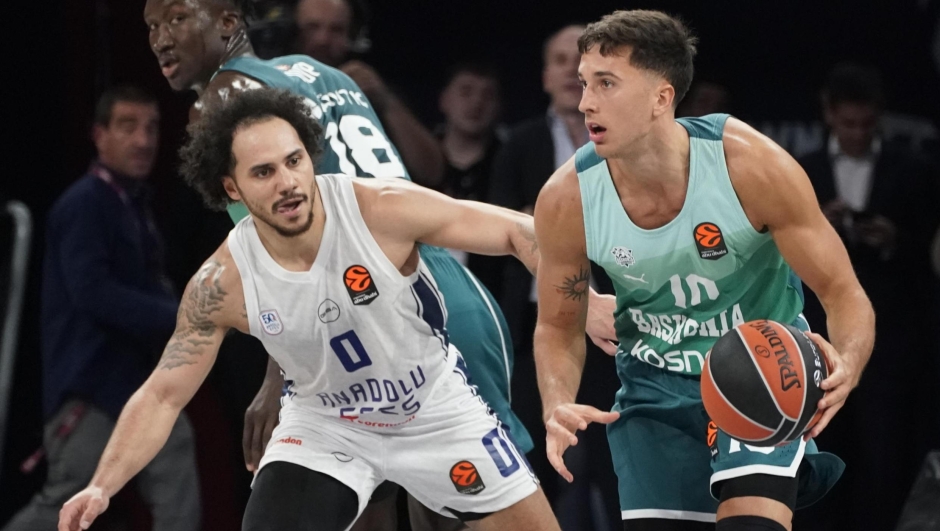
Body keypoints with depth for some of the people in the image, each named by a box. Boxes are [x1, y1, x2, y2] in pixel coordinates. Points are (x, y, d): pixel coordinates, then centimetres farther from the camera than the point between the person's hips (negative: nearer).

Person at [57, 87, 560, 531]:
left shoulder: (382, 208, -28)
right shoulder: (223, 284, -22)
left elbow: (517, 233, -22)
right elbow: (162, 395, -15)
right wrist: (100, 489, -28)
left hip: (436, 406, 0)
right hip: (326, 425, 0)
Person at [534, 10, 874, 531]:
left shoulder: (751, 165, -25)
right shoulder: (566, 199, -17)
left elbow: (843, 294, -18)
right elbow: (558, 325, 0)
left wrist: (844, 368, -41)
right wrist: (557, 409, -21)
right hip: (656, 387, 3)